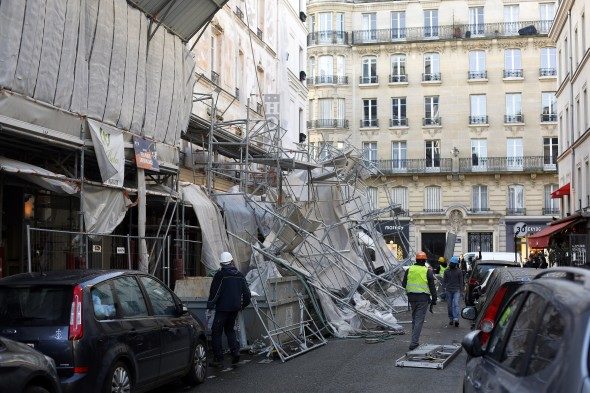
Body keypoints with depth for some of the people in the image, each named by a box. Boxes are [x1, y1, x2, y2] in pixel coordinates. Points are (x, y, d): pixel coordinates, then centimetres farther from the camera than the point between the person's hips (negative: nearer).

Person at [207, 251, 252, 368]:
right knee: (229, 329, 21)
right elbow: (246, 292, 11)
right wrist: (243, 305, 24)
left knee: (216, 332, 2)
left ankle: (218, 358, -1)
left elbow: (214, 292, -10)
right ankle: (235, 351, 4)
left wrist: (210, 305, -1)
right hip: (235, 308, 6)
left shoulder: (220, 275, -11)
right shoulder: (240, 276, 6)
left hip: (223, 308, -6)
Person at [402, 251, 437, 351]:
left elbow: (404, 284, 8)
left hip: (412, 297, 4)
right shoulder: (428, 271, -5)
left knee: (414, 319, 19)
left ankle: (415, 340, 25)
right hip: (423, 298, -4)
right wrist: (434, 299, 4)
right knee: (419, 320, -3)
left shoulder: (409, 270, 3)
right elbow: (432, 287, -3)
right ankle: (414, 343, -11)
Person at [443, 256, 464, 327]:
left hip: (456, 290, -3)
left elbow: (461, 281, 6)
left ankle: (456, 319, -22)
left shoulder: (459, 271, 2)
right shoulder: (446, 271, 7)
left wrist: (461, 290, 2)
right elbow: (444, 281, 10)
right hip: (448, 290, 3)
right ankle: (451, 319, 15)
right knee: (449, 305, 6)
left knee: (456, 304, -14)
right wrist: (444, 289, 2)